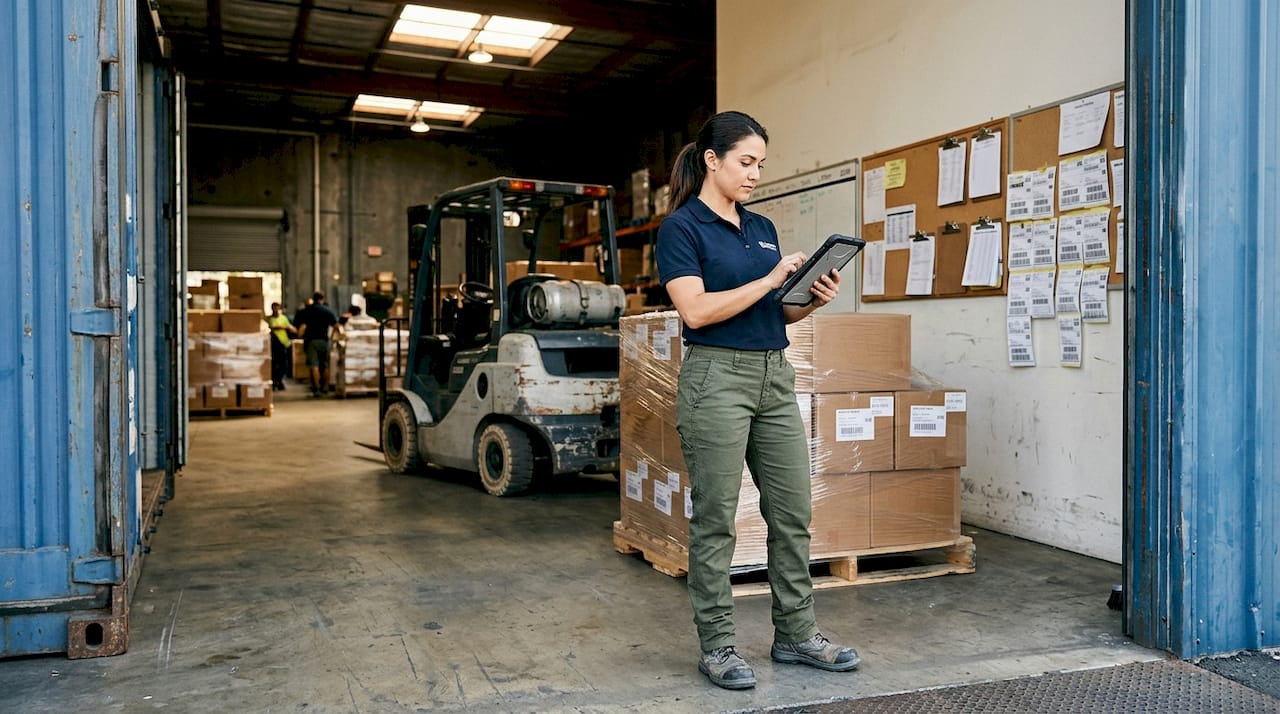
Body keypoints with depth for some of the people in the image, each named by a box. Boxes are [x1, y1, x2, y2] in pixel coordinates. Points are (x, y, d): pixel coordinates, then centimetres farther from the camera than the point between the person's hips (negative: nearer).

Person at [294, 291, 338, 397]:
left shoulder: (306, 311, 4)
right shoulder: (328, 311, 5)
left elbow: (303, 326, -4)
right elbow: (336, 325, 1)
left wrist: (299, 336, 6)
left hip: (311, 340, -1)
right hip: (324, 340, 1)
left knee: (314, 365, -6)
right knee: (325, 365, 10)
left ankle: (317, 389, -13)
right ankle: (325, 388, 12)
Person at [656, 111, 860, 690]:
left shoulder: (762, 228, 16)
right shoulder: (681, 227, -6)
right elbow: (696, 310, -18)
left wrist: (813, 299, -1)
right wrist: (769, 280, -19)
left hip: (775, 378, 8)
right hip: (717, 378, -7)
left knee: (792, 513, 10)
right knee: (715, 519, 2)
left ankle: (796, 634, 24)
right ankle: (717, 645, 15)